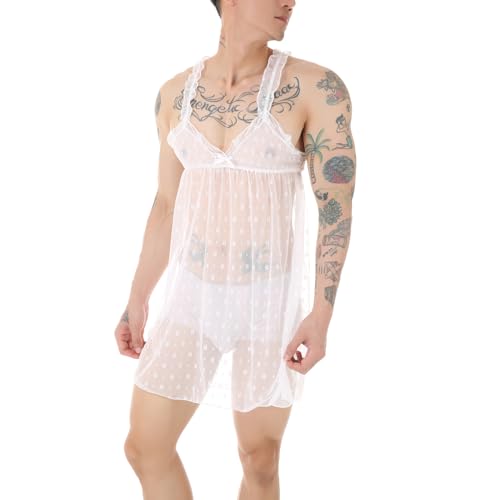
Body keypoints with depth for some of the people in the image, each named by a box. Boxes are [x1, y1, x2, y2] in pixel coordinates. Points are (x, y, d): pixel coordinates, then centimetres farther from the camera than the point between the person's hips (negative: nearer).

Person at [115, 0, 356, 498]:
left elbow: (337, 207, -12)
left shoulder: (316, 87, -11)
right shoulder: (176, 93, 2)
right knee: (144, 448, 5)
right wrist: (137, 301, 9)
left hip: (270, 299, -3)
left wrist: (322, 315, -17)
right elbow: (168, 205, 9)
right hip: (193, 297, 4)